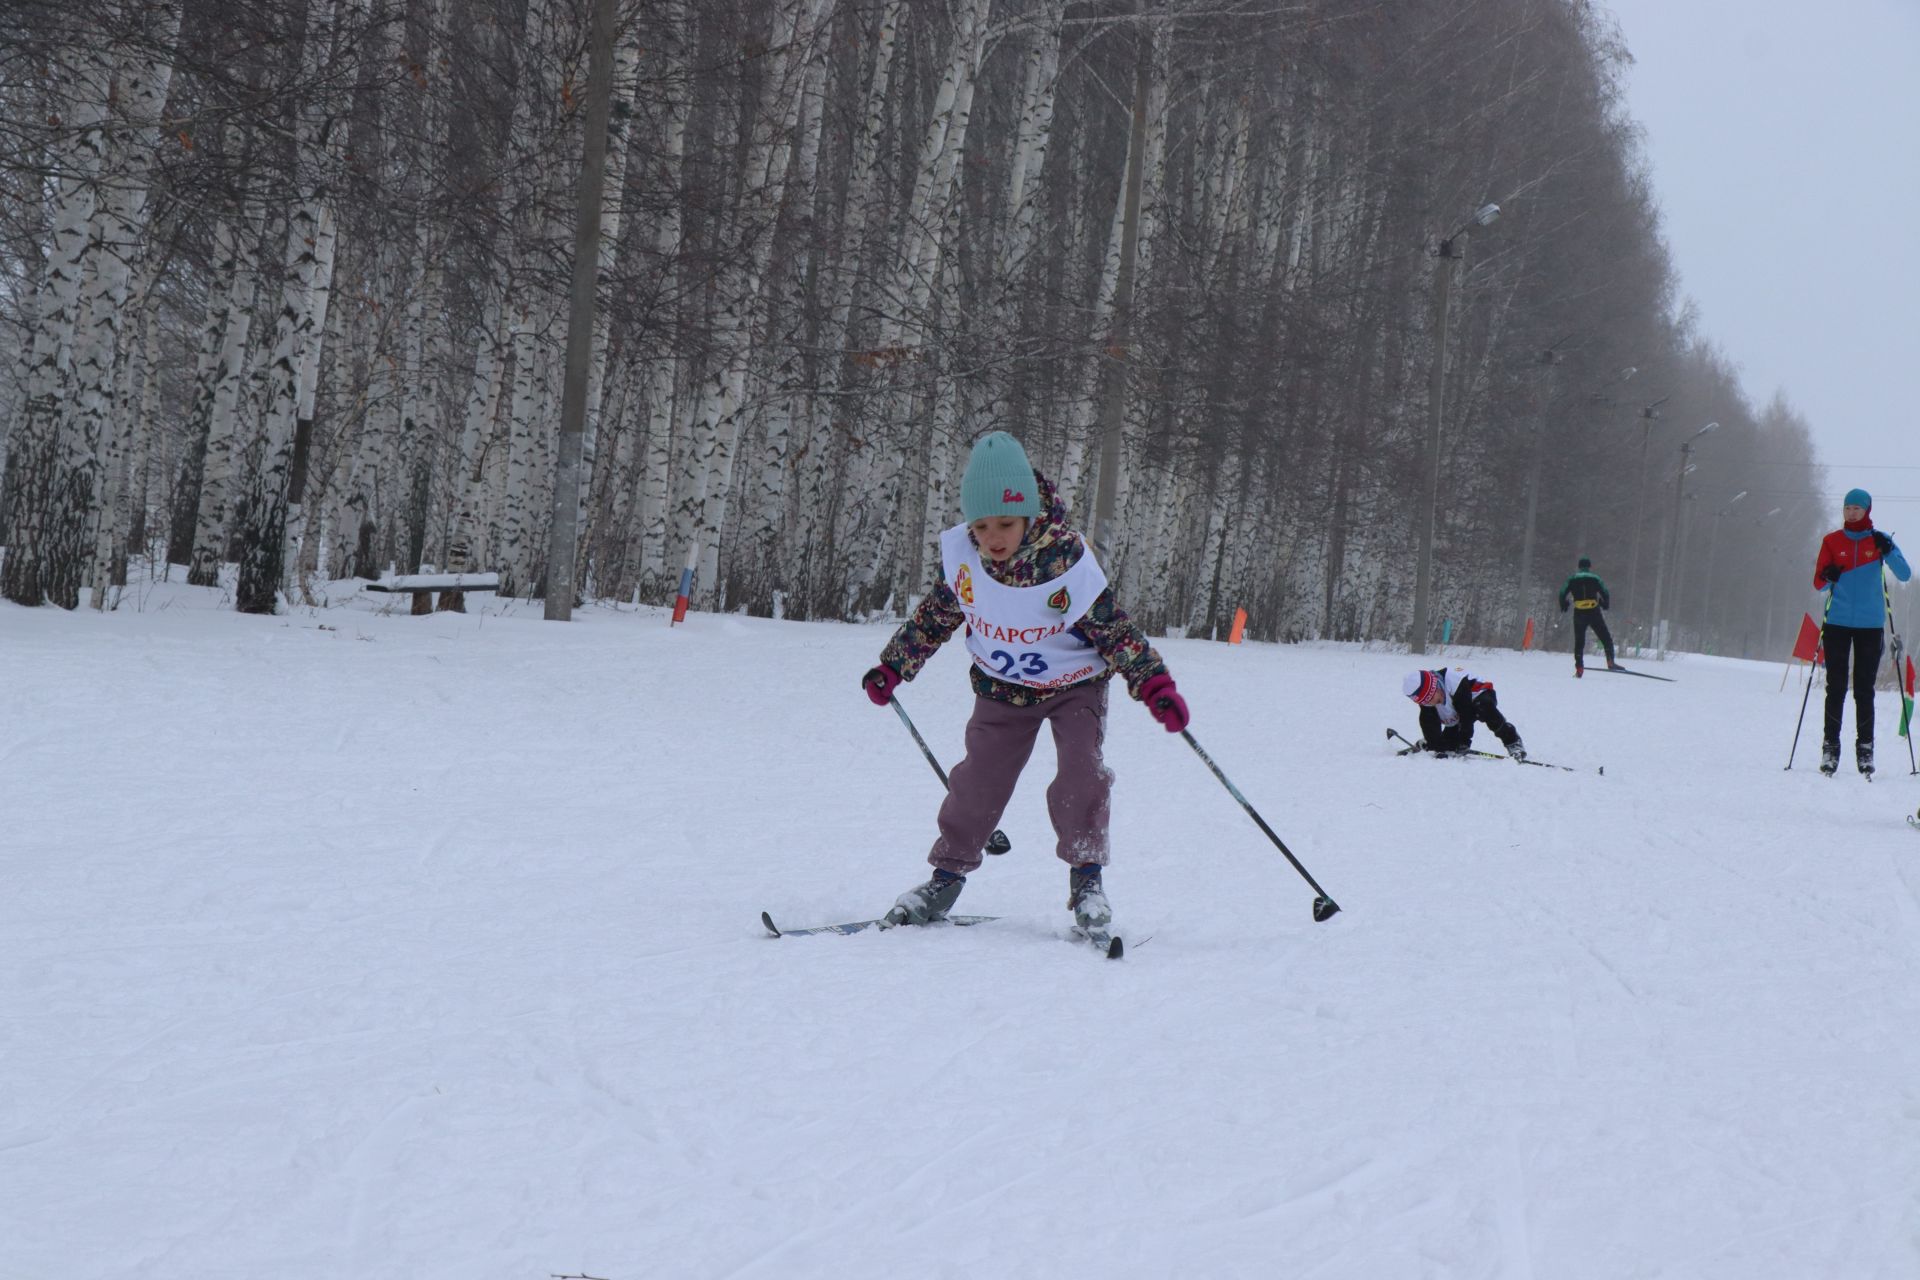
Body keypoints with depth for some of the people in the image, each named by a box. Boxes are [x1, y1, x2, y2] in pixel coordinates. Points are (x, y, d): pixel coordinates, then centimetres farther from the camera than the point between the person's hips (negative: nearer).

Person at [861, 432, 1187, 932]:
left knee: (1080, 773, -20)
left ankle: (1086, 876, -5)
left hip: (1075, 685, -3)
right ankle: (947, 875, 15)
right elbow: (934, 616, 1)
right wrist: (892, 667, 8)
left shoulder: (1068, 563, -30)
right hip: (1003, 687, 3)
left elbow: (1116, 631, -20)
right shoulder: (961, 556, -19)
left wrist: (1155, 686, -29)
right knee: (978, 779, -2)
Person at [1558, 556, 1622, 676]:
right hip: (1594, 613, -1)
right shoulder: (1595, 578, 5)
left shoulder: (1572, 579, 8)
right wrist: (1605, 605, 16)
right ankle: (1610, 662, -4)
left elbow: (1563, 593, 0)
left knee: (1579, 641, 10)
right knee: (1606, 638, 8)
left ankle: (1579, 668, 3)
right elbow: (1605, 593, -1)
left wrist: (1563, 607, 14)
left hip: (1579, 614, 1)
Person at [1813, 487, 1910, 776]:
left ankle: (1865, 749, 3)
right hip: (1837, 623, 1)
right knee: (1836, 687, -1)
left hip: (1870, 625, -1)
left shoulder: (1878, 540, 5)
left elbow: (1905, 575, -3)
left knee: (1864, 690, 0)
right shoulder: (1831, 541, 6)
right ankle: (1830, 746, 2)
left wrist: (1888, 552, -19)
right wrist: (1828, 577, -16)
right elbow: (1818, 583, 7)